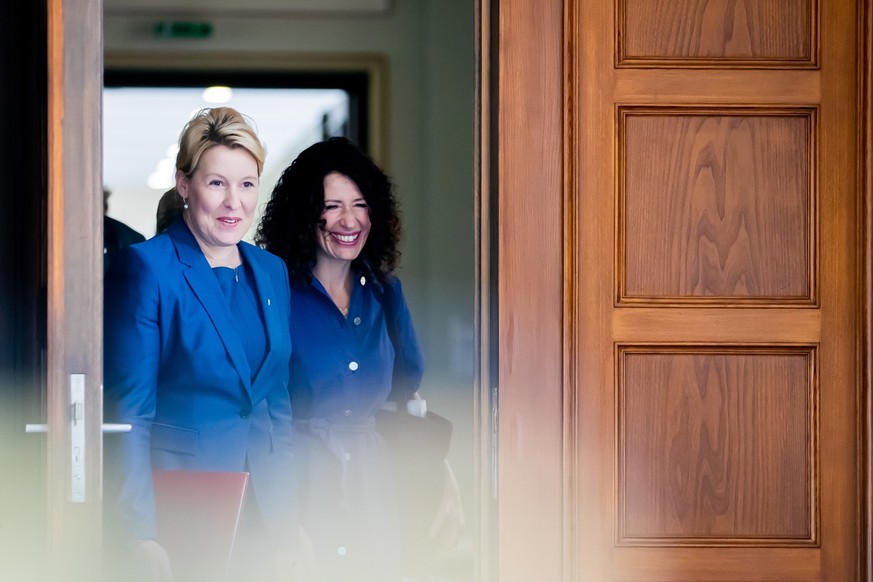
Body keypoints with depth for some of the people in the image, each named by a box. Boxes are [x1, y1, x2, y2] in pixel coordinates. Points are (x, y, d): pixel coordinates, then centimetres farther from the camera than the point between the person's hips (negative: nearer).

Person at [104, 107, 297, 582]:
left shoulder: (270, 272, 11)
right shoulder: (145, 268, -9)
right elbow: (128, 411, -11)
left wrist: (286, 524, 11)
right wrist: (142, 537, -15)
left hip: (258, 512, 5)